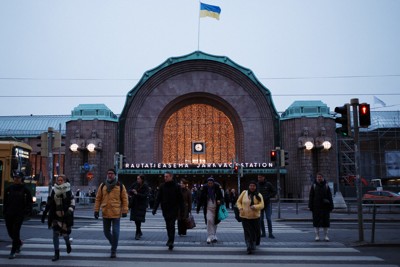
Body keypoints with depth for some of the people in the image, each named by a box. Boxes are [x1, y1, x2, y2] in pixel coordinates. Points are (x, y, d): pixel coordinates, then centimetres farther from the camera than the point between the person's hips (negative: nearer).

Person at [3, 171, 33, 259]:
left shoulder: (25, 190, -2)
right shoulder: (9, 189, 7)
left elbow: (29, 202, 1)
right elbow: (5, 201, 10)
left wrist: (27, 212, -10)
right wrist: (4, 212, 3)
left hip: (19, 215, -4)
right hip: (9, 214, 4)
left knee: (15, 232, -7)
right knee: (10, 232, 11)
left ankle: (13, 251, 0)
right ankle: (19, 243, 38)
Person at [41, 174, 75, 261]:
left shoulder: (68, 191, -5)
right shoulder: (53, 191, 3)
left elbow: (72, 203, -6)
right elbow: (48, 203, 10)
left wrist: (70, 211, -22)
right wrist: (44, 213, 9)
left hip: (65, 217, -2)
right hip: (55, 216, 2)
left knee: (65, 233, 5)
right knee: (55, 234, -3)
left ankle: (68, 244, 40)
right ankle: (56, 254, 5)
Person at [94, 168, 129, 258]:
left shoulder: (120, 186, 0)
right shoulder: (102, 186, 7)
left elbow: (124, 199, -1)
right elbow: (98, 198, 8)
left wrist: (124, 211, -6)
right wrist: (96, 210, 2)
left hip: (116, 213, -3)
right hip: (105, 213, 3)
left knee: (115, 232, -4)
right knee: (106, 231, 12)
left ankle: (114, 251, 9)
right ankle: (113, 244, 37)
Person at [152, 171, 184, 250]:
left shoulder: (176, 187, -3)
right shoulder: (162, 186, 4)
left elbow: (180, 199, -2)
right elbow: (158, 198, 3)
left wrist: (182, 210, -5)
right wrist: (154, 208, -4)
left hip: (174, 209, -3)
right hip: (165, 209, 3)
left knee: (171, 225, -8)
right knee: (168, 226, 11)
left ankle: (170, 241, -8)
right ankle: (170, 240, 23)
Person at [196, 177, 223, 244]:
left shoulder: (217, 188, -3)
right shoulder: (204, 188, -5)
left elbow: (221, 197, 4)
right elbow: (201, 199, -4)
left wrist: (220, 201, -18)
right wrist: (198, 208, -6)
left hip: (215, 208, 2)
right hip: (208, 208, -2)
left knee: (215, 222, 10)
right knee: (209, 220, -17)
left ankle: (214, 236, 27)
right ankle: (210, 237, -13)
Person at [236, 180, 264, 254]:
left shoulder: (259, 195, 1)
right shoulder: (244, 193, 2)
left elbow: (262, 205, -9)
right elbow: (238, 201, 9)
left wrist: (255, 207, -28)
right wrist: (240, 208, -10)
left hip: (255, 217, 0)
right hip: (245, 216, 0)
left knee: (255, 232, 10)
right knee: (247, 232, -4)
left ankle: (254, 245, 33)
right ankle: (249, 247, -2)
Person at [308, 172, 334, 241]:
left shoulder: (326, 186, 5)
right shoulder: (314, 186, 3)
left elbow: (330, 197, 4)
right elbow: (311, 197, 2)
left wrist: (331, 206, -2)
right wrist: (310, 206, -4)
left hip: (325, 207, 1)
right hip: (316, 207, 0)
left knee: (325, 221, 4)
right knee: (316, 221, 2)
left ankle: (325, 236, 14)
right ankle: (317, 235, 11)